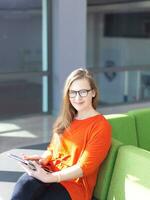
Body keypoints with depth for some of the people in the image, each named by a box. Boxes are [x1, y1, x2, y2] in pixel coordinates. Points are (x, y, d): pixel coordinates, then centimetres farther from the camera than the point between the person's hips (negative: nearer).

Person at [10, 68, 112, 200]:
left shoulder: (101, 126, -5)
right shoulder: (65, 119, 17)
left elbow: (85, 167, -12)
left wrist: (49, 178, -22)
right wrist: (43, 159, -2)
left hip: (75, 183, -5)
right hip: (50, 172, 5)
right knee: (23, 186, -30)